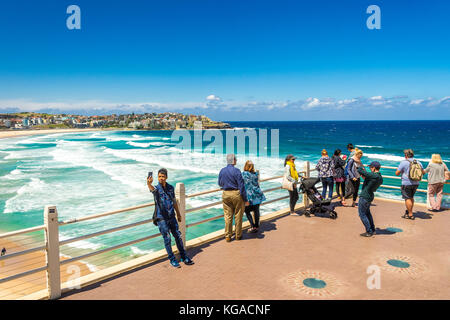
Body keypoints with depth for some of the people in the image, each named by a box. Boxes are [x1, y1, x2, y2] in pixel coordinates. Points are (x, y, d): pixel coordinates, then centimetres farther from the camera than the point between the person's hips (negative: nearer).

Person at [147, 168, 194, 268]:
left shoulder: (171, 187, 5)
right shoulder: (156, 188, -9)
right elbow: (152, 189, -35)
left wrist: (178, 214, 23)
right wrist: (149, 183, -59)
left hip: (171, 216, 4)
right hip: (161, 218, -4)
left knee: (178, 236, 8)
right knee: (167, 238, -2)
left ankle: (184, 257, 24)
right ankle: (172, 259, 15)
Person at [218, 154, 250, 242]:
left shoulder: (222, 171, 1)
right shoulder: (236, 171, -14)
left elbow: (220, 184, 14)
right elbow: (241, 186, -14)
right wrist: (245, 199, -8)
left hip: (226, 194, 4)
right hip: (236, 194, -4)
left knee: (228, 216, 10)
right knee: (238, 216, 10)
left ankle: (227, 236, 16)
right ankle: (238, 235, 21)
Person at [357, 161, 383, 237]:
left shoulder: (373, 175, -25)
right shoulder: (381, 178, 3)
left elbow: (359, 170, -24)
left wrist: (361, 167, -3)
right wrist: (365, 178, 14)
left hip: (364, 197, -9)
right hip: (370, 197, 9)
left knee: (362, 214, 3)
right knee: (367, 212, 26)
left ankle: (369, 232, 7)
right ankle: (372, 230, 35)